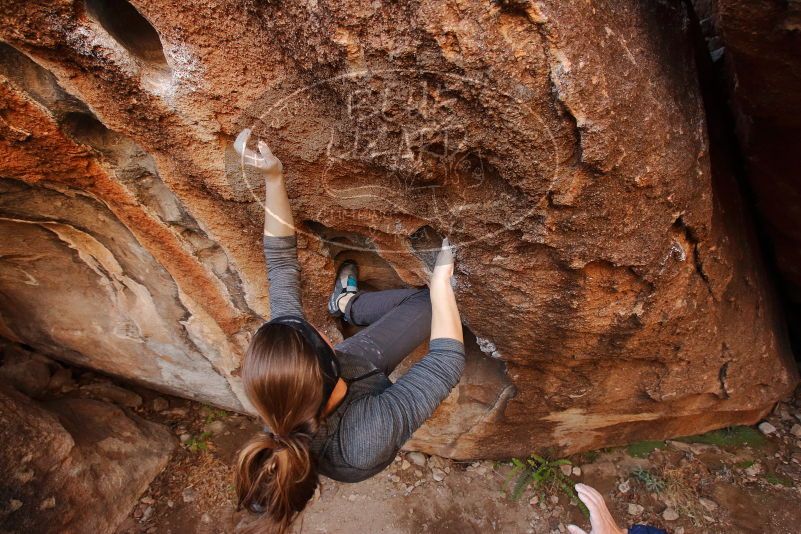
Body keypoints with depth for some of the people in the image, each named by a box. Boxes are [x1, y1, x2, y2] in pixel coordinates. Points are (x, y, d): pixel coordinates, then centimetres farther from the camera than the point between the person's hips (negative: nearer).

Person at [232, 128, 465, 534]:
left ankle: (347, 302, 31)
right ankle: (348, 304, 20)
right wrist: (442, 277, -32)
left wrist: (274, 177, -34)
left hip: (351, 366, 3)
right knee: (433, 299, -6)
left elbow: (281, 262, -31)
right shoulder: (370, 437, -48)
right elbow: (449, 361, -36)